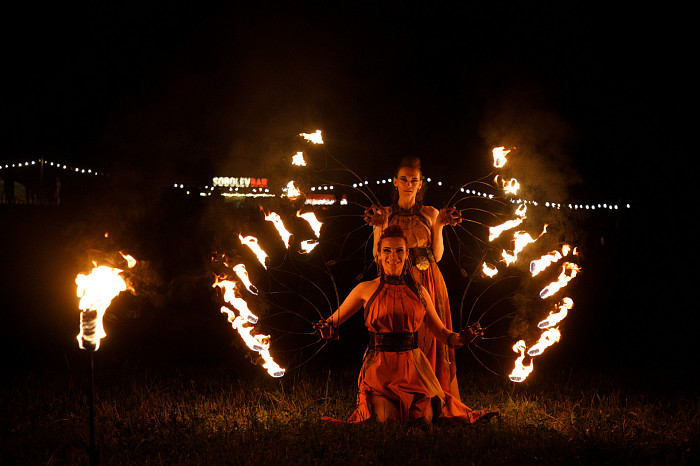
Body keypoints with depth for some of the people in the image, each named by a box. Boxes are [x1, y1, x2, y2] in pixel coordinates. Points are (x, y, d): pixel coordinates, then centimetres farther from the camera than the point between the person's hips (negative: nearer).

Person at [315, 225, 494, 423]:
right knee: (387, 420, -21)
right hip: (379, 368, -2)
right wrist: (327, 328, -13)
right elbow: (334, 320, 11)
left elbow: (441, 333, 16)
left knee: (425, 419, -16)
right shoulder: (367, 289, 3)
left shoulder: (419, 291, 10)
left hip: (413, 366, 2)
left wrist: (461, 338, -5)